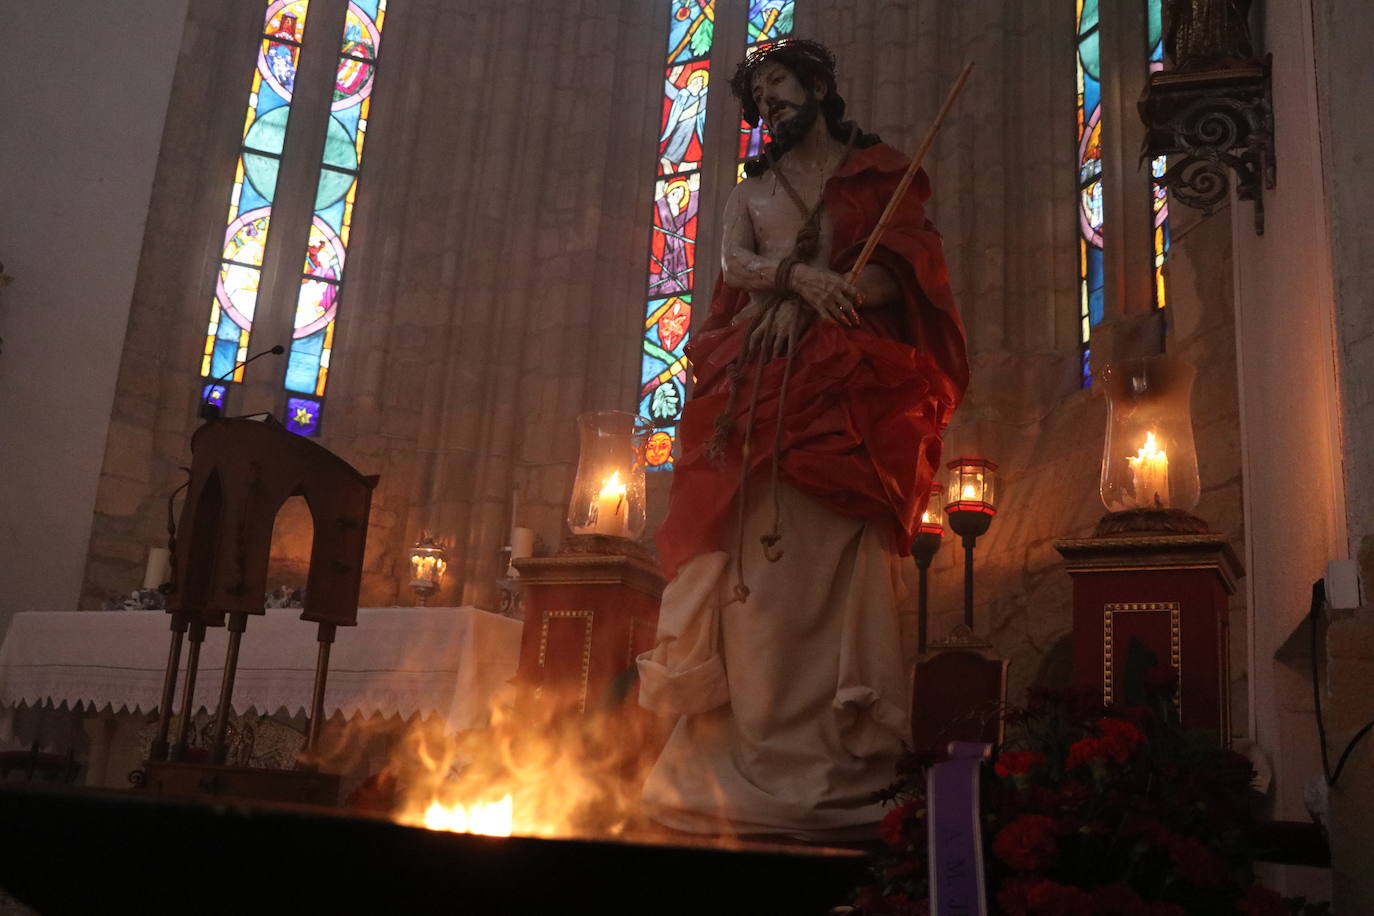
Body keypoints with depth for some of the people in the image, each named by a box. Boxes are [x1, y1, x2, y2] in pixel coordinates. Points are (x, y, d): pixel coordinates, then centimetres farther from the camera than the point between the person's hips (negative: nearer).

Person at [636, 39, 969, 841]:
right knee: (756, 562, -7)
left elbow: (898, 271, 1)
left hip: (842, 387, -3)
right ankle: (753, 763, -7)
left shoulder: (878, 173, 15)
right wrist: (801, 275, -15)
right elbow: (735, 263, 5)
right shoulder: (750, 190, 25)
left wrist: (800, 302, -9)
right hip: (755, 390, 3)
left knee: (831, 559, -14)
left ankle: (834, 762, -15)